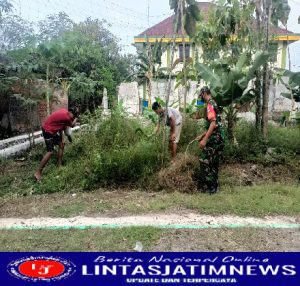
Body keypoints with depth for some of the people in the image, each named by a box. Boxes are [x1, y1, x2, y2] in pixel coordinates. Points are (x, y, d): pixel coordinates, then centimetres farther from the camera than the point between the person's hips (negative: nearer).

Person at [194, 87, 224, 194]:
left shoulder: (210, 104, -13)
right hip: (216, 138, 10)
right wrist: (202, 135, 26)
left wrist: (205, 139, -25)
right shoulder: (212, 104, 18)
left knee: (206, 162, -3)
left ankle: (209, 187, 4)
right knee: (212, 163, 15)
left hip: (214, 138, -10)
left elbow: (213, 124, -23)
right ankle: (212, 185, 23)